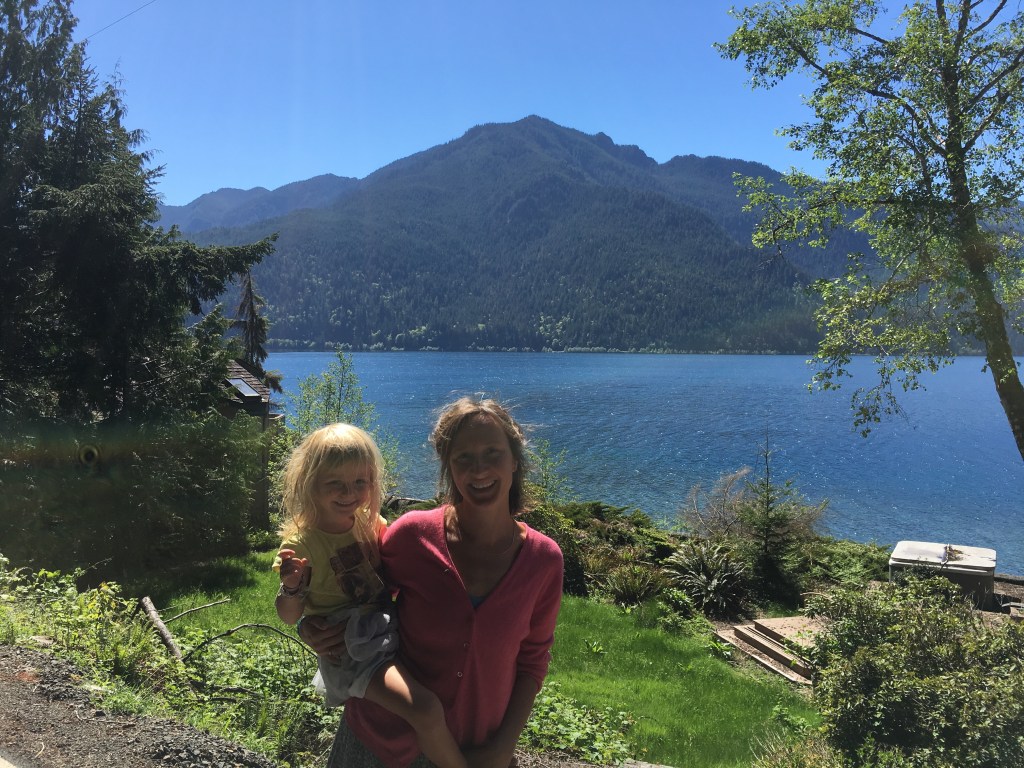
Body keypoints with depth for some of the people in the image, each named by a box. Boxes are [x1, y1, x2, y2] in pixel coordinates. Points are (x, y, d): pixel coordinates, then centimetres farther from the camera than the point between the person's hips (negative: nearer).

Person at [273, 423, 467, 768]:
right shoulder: (301, 543, -17)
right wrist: (292, 586, -30)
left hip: (388, 632, 7)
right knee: (426, 710, -23)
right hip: (352, 652, -7)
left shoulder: (371, 522, 0)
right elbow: (290, 616, -9)